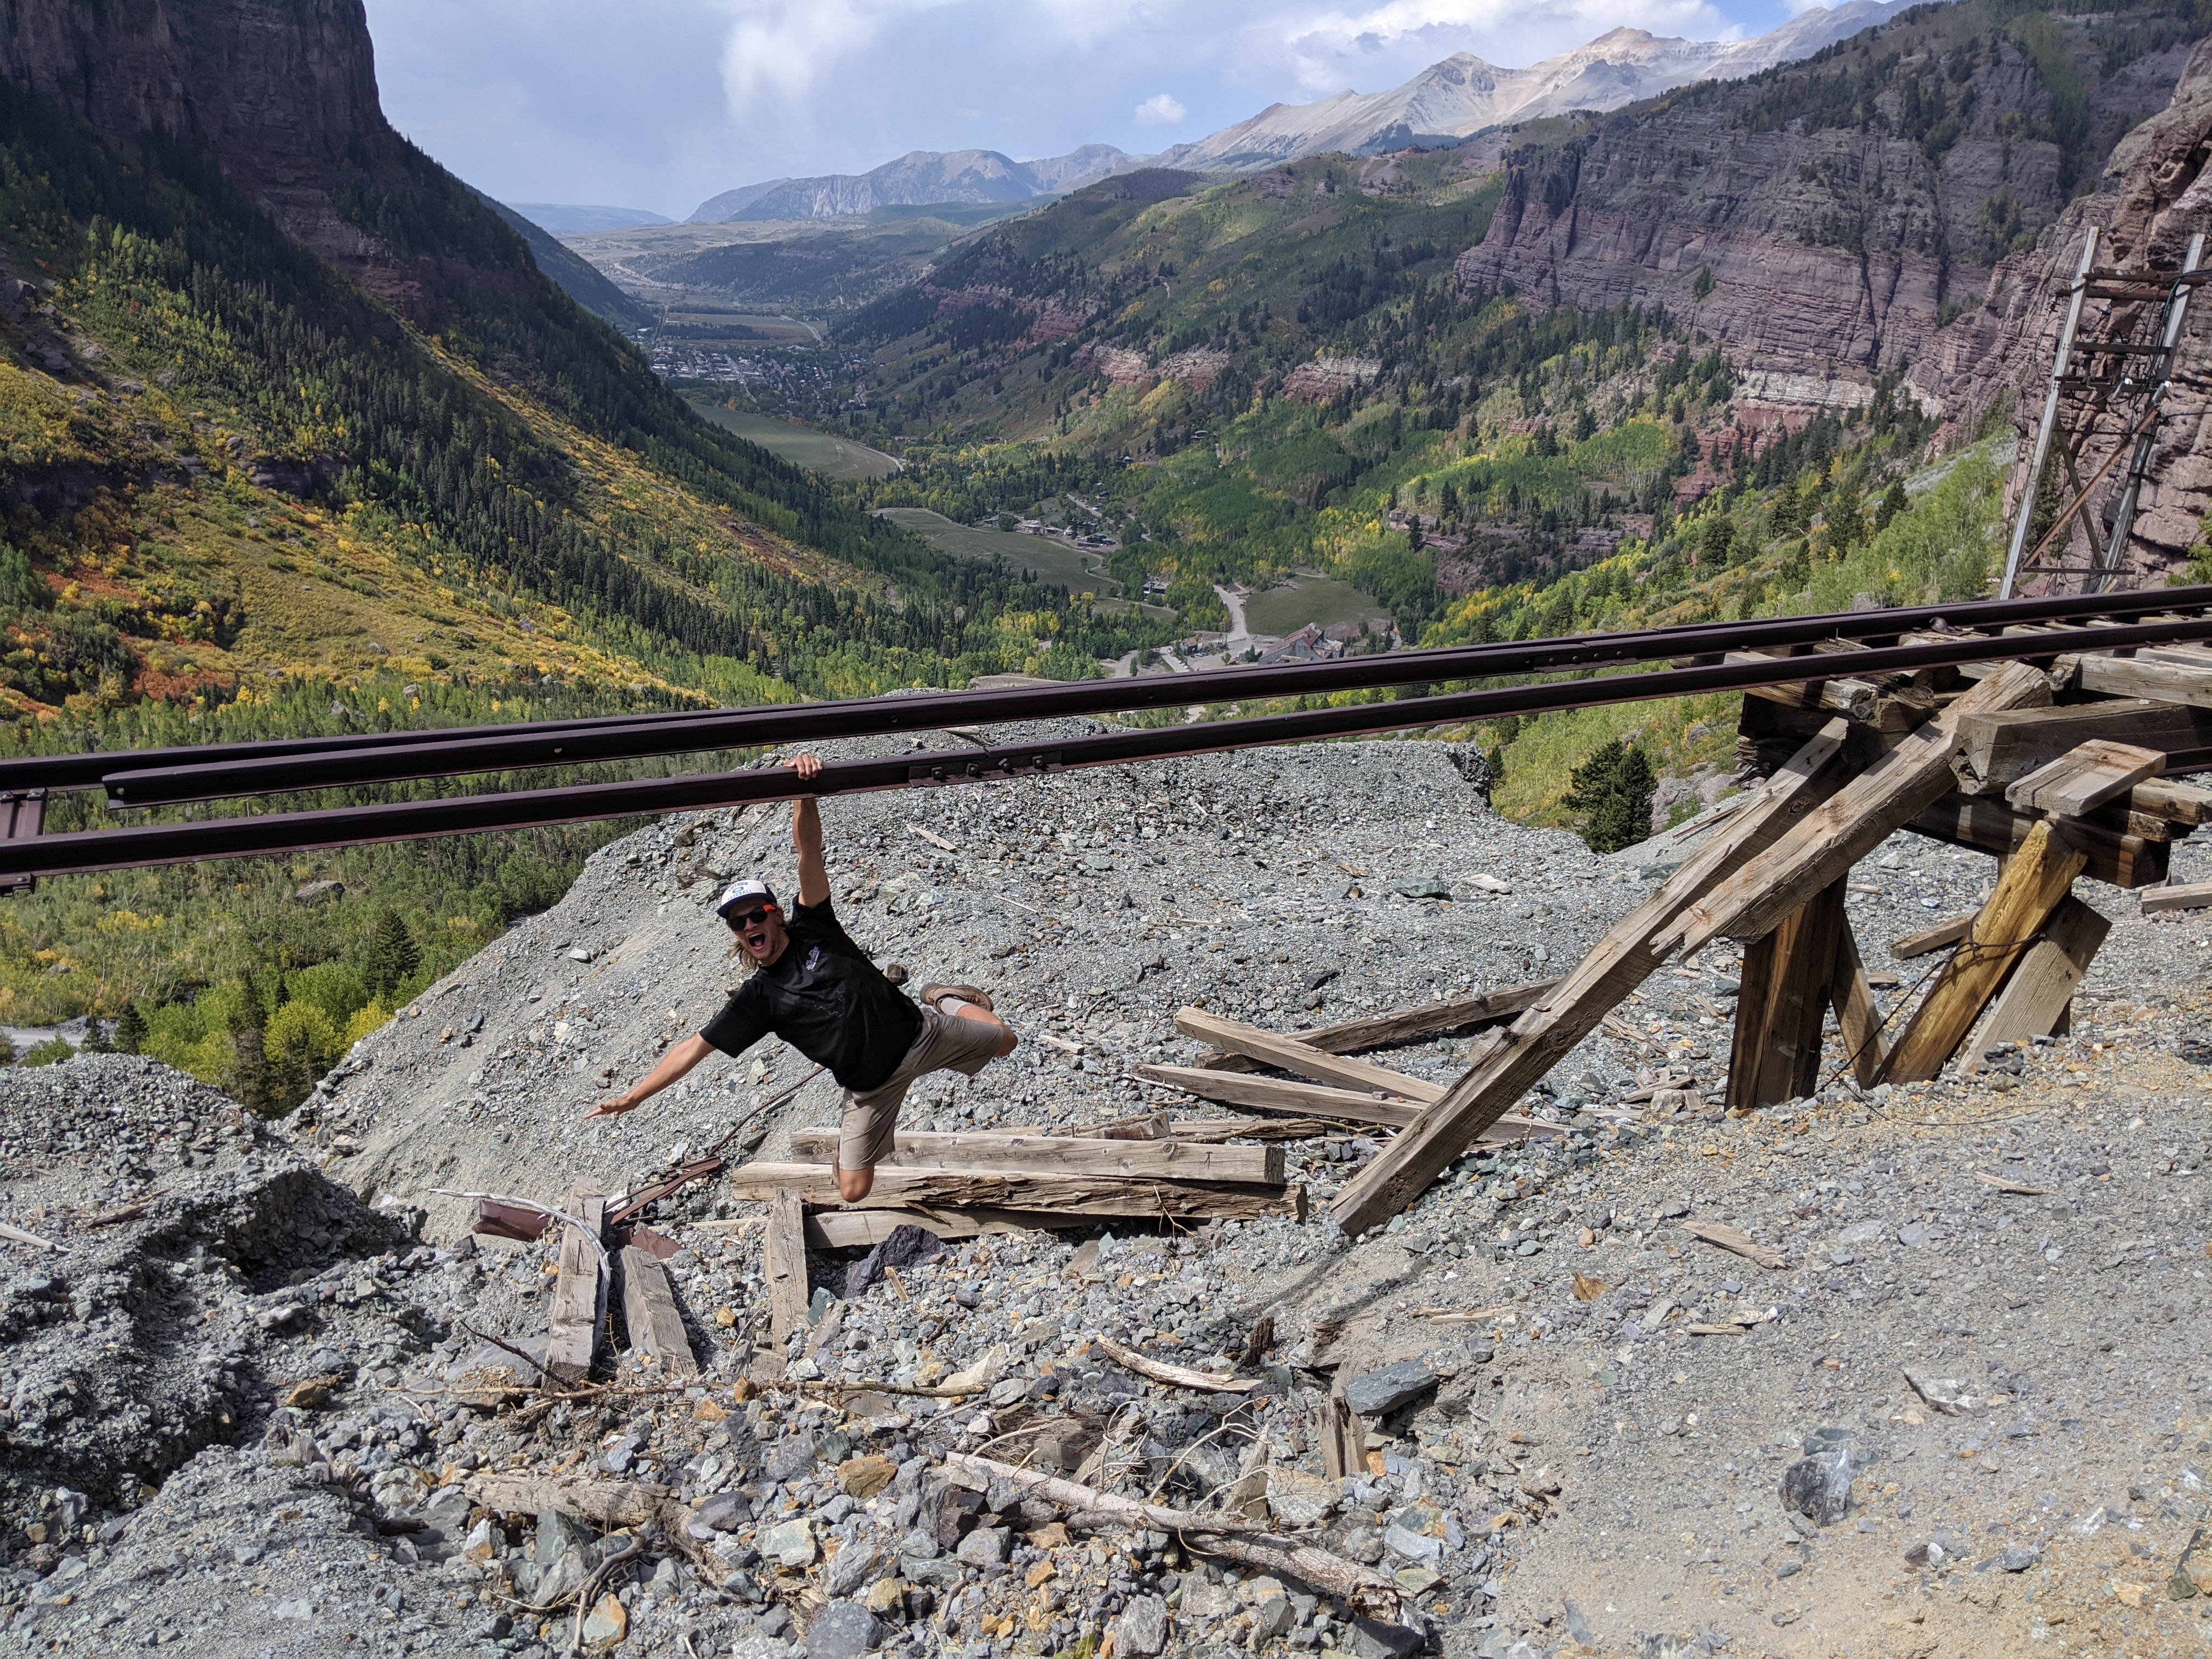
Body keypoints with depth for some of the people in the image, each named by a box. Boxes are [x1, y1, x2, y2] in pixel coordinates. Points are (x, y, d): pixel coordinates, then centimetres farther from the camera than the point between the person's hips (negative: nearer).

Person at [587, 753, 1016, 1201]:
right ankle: (845, 1150, 33)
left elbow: (809, 851, -20)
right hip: (872, 1086, 0)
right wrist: (632, 1097, -9)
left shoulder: (812, 928, -7)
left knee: (1003, 1041, 12)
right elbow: (693, 1048, -5)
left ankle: (943, 1000, 39)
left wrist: (805, 793, -36)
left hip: (918, 1034, 0)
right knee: (853, 1192, -3)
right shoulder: (758, 999, -6)